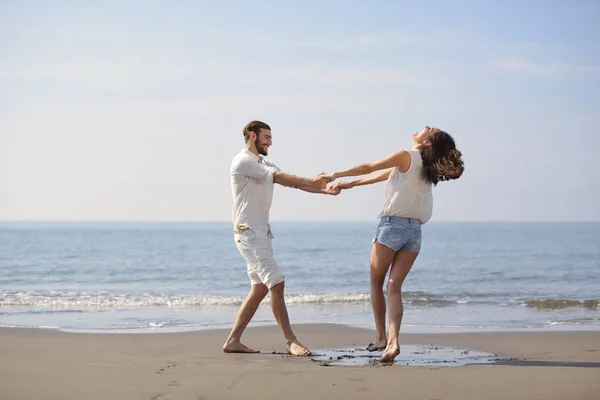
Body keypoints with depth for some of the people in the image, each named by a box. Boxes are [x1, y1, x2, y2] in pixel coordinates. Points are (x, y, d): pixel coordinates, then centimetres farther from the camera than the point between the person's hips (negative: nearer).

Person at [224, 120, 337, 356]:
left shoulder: (263, 163, 20)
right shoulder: (243, 161, -10)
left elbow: (293, 182, 8)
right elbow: (280, 178, -17)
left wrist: (324, 190, -6)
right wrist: (311, 181, -14)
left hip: (261, 233, 10)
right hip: (249, 232, -10)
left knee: (260, 289, 7)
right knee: (276, 283, -14)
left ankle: (233, 341, 10)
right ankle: (291, 340, -13)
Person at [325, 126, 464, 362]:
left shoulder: (406, 156, -5)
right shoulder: (423, 165, 17)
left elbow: (368, 168, -1)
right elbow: (385, 175, 23)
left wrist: (336, 175, 12)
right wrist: (349, 184, 28)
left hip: (393, 224, -6)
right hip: (415, 230, 6)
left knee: (376, 283, 10)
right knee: (394, 287, 0)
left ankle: (381, 337, 11)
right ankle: (393, 340, -16)